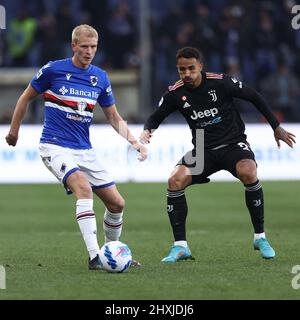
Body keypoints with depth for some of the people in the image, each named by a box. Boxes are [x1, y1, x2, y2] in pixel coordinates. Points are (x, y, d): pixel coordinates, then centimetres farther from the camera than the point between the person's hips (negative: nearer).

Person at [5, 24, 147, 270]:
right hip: (55, 147, -6)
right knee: (83, 187, -31)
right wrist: (14, 130, 12)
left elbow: (114, 118, 14)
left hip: (85, 150, 6)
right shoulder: (53, 70, -7)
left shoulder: (100, 77, 6)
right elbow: (26, 97, 8)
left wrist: (134, 141, 0)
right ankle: (94, 257, -34)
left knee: (117, 203, 2)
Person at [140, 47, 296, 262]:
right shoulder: (176, 93, -5)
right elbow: (156, 117, 8)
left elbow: (254, 97, -1)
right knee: (175, 181, -21)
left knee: (248, 172, -34)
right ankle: (180, 246, -12)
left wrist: (276, 127, 2)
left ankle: (260, 237, -18)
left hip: (233, 143, -3)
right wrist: (147, 131, -16)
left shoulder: (221, 82, -13)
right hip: (203, 150, 3)